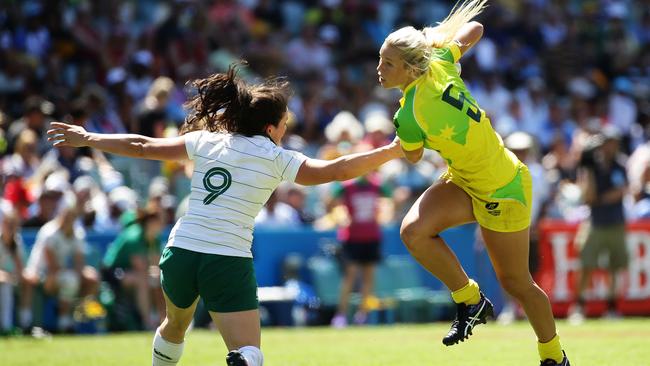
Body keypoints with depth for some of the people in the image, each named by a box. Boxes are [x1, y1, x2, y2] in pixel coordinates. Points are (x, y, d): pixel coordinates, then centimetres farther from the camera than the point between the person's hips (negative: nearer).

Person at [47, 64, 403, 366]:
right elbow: (334, 171, -9)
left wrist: (86, 139, 24)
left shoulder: (206, 141, 8)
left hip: (180, 253, 5)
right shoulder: (276, 159, -2)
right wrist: (391, 151, -1)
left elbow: (142, 147, 12)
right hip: (228, 263, -5)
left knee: (174, 326, 32)